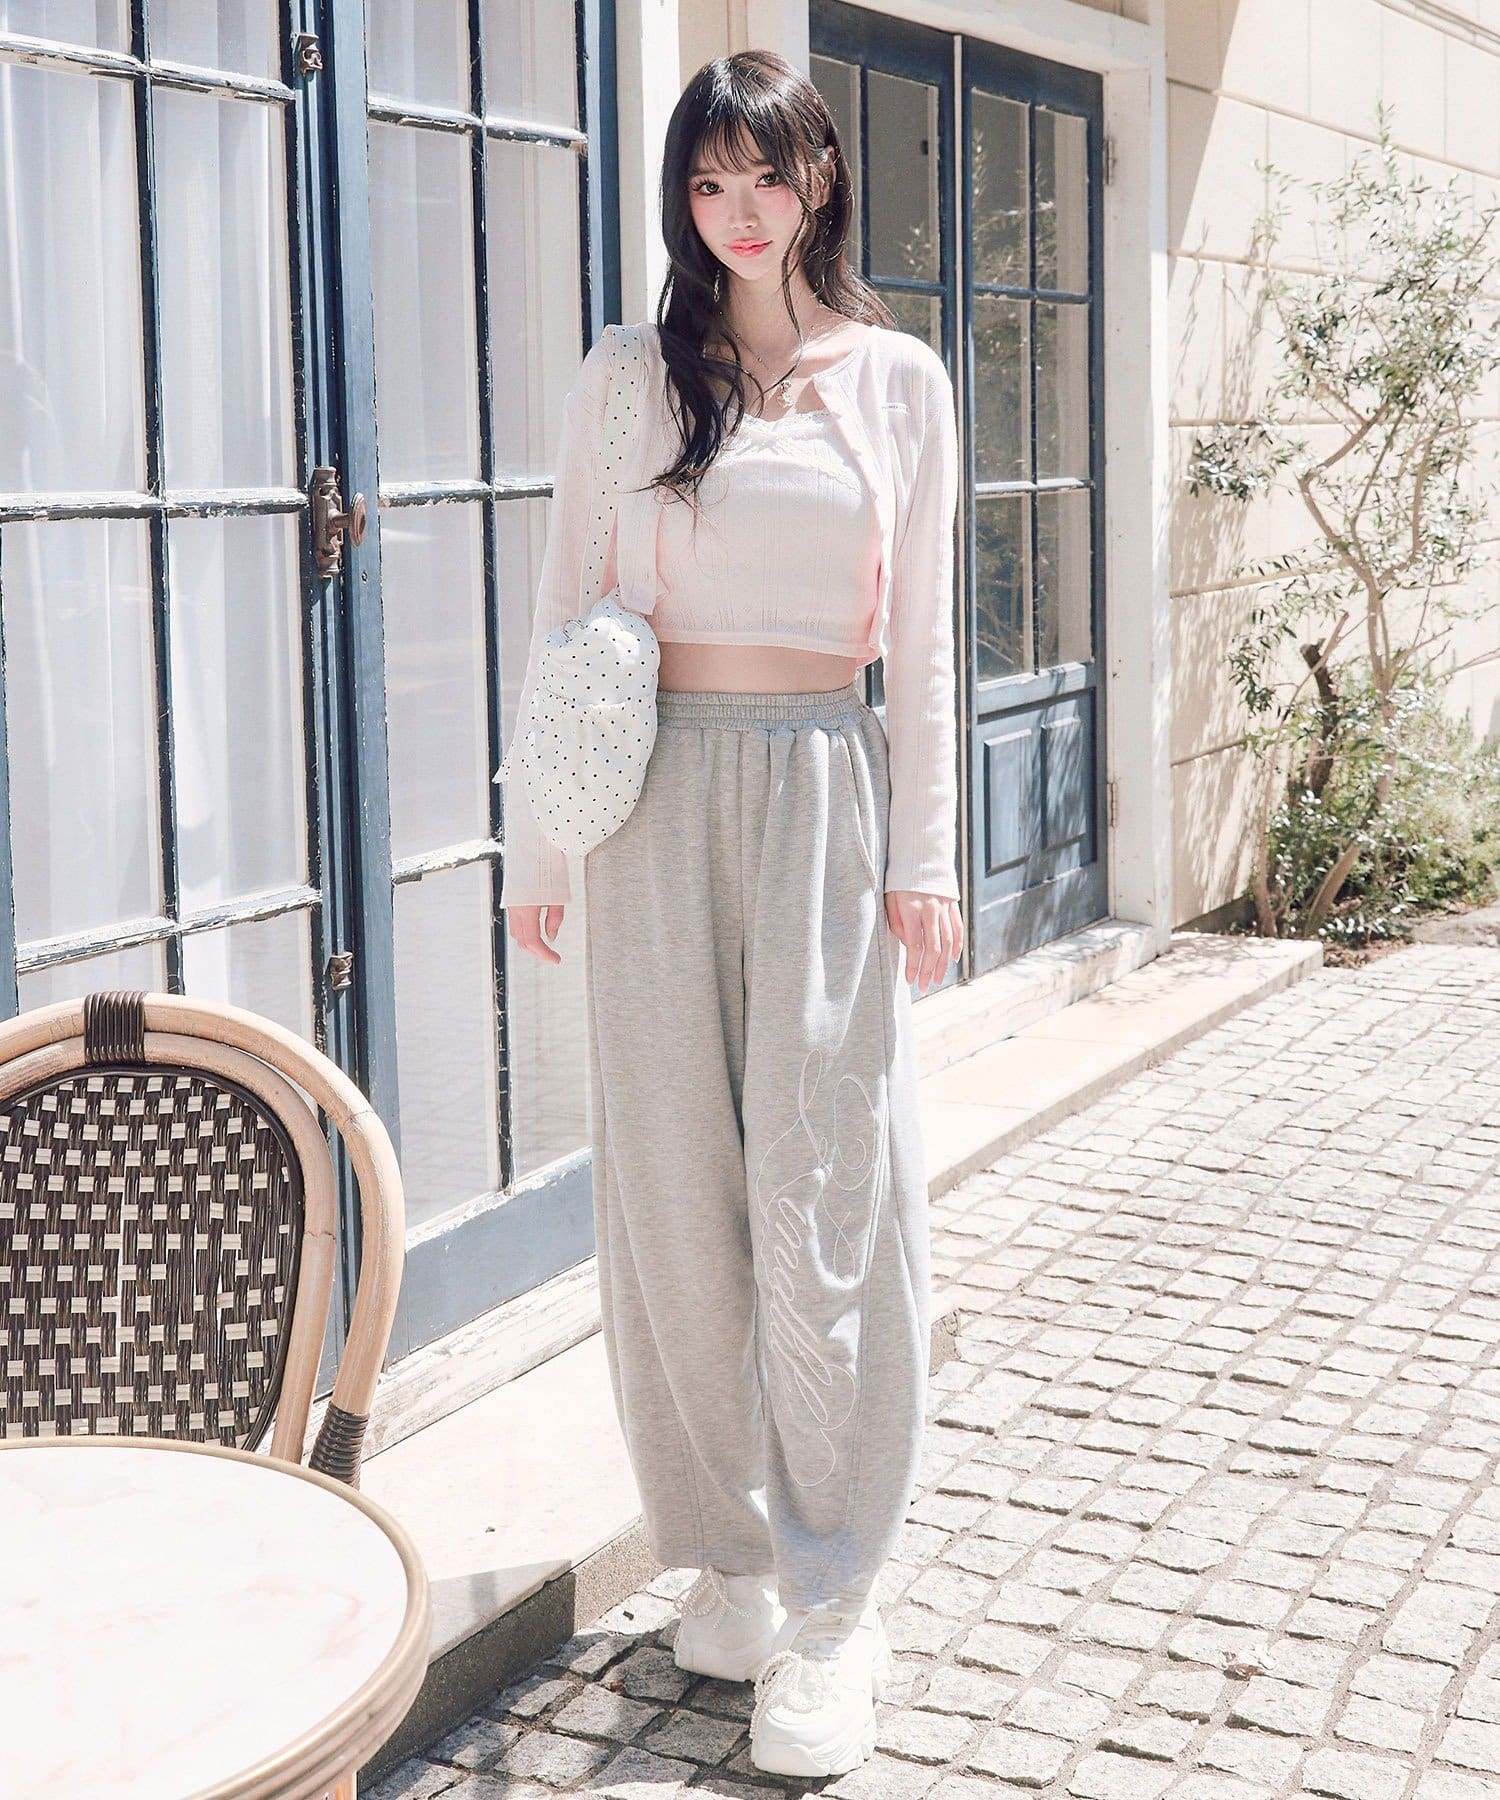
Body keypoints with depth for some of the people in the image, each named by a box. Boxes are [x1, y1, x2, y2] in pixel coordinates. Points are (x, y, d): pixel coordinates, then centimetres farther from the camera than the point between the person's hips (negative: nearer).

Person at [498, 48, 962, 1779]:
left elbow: (921, 641, 8)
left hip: (827, 796, -1)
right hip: (662, 792, 1)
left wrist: (923, 854, 2)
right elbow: (563, 616, 8)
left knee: (825, 1195, -3)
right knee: (675, 1189, 3)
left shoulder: (898, 381, 8)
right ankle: (724, 1555, 19)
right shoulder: (624, 381, 7)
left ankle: (830, 1608, 7)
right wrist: (537, 842, 4)